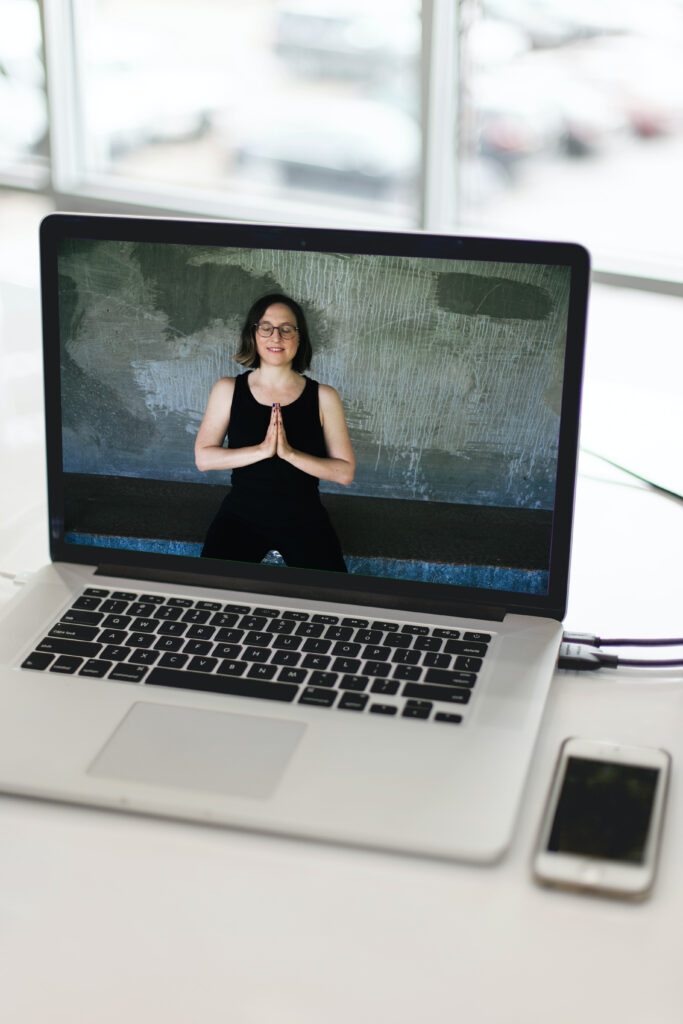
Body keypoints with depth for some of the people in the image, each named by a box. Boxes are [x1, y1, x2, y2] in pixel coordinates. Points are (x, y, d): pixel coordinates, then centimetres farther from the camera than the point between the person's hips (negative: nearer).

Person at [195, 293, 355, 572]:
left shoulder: (323, 397, 1)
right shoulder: (228, 390, 3)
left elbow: (345, 472, -4)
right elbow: (203, 458, -4)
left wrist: (289, 453, -18)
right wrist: (262, 450, -17)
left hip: (304, 520, 0)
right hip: (241, 515, 0)